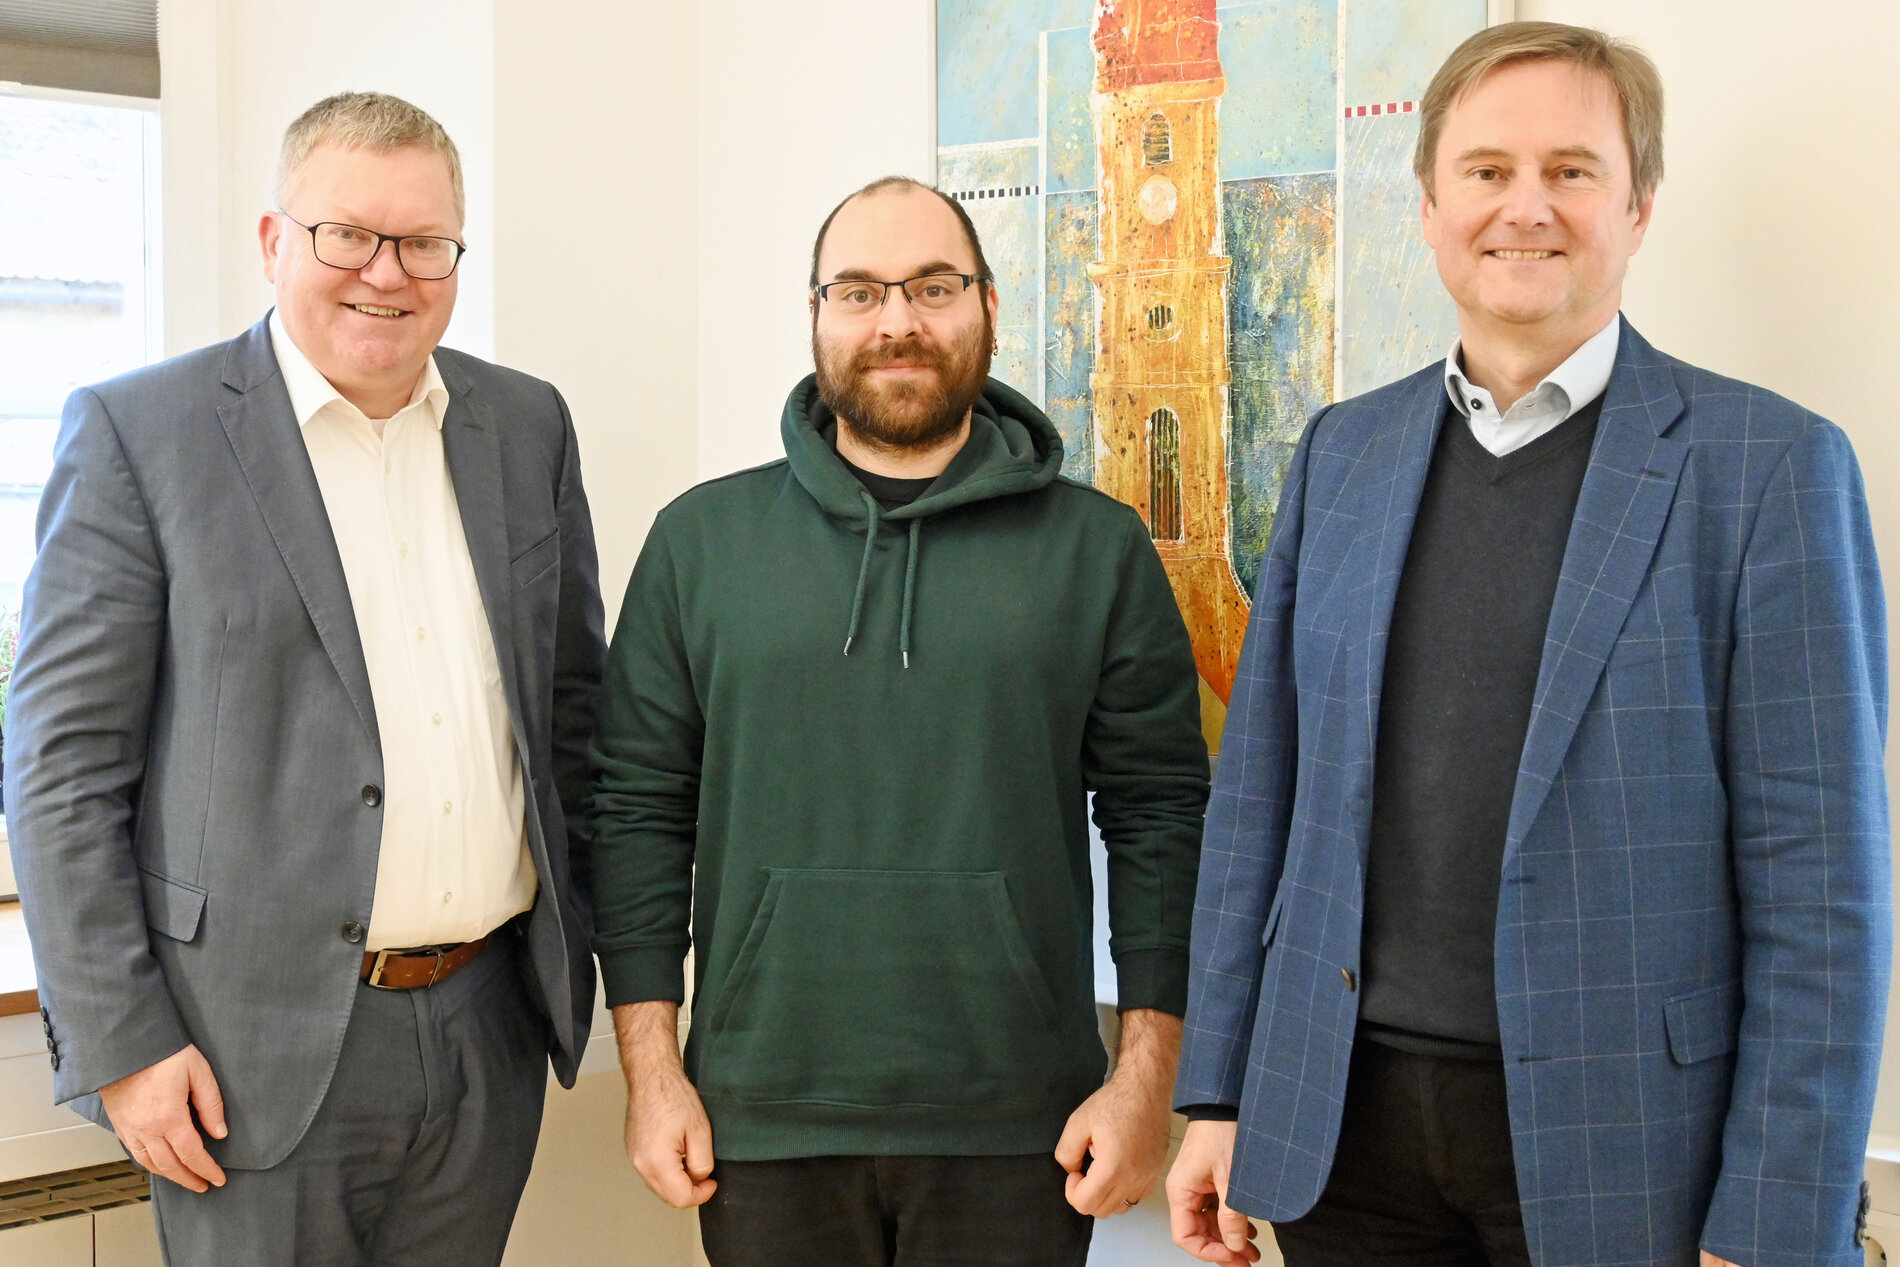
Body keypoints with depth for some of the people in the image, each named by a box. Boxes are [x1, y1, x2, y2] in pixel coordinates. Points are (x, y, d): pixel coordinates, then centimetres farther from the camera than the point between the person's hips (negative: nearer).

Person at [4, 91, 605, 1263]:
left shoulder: (527, 426, 8)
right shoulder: (136, 430, -6)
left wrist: (586, 949, 11)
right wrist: (121, 1044, -11)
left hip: (492, 1028, 4)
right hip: (260, 1053, -4)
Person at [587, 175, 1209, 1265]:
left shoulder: (1098, 549, 4)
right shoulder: (701, 541, 6)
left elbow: (1161, 818, 2)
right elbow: (639, 808, 5)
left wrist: (1148, 1077, -3)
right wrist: (652, 1068, 0)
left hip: (1018, 1131, 0)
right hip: (761, 1121, 1)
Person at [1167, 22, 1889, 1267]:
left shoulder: (1772, 464, -6)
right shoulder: (1341, 452, 7)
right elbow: (1260, 791, 9)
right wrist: (1218, 1094, 6)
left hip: (1617, 1132, -3)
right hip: (1343, 1116, 4)